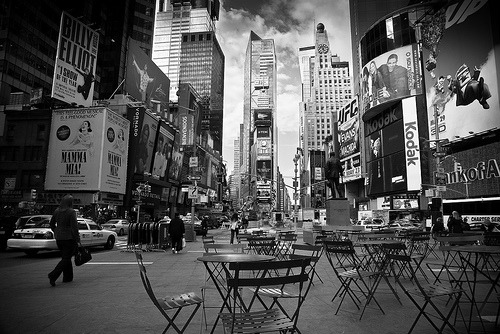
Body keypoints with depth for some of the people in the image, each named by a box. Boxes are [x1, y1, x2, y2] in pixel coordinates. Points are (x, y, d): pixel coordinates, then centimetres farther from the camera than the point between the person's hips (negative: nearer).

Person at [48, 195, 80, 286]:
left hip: (58, 238, 7)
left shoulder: (57, 211, 5)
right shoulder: (72, 212, -14)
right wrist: (77, 239, -11)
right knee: (66, 258, 1)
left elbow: (52, 224, 13)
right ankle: (53, 275, -13)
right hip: (69, 238, -7)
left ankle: (68, 277, 23)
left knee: (65, 257, 17)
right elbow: (74, 227, -16)